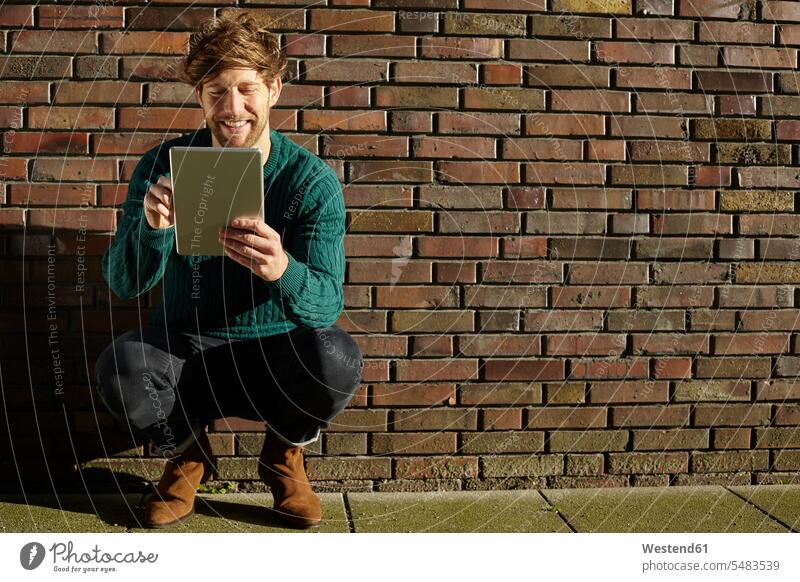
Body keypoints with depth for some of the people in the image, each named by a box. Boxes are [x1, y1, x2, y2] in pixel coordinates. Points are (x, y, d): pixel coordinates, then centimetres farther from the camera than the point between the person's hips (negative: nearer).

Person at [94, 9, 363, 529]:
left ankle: (284, 453, 4)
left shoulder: (311, 179, -10)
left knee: (338, 358, -32)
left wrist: (281, 269, -44)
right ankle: (186, 449, 5)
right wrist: (153, 227, -34)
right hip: (186, 350, 1)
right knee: (119, 366, -31)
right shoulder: (164, 166, -6)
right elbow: (124, 284, -11)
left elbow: (328, 305, -20)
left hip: (274, 357, 0)